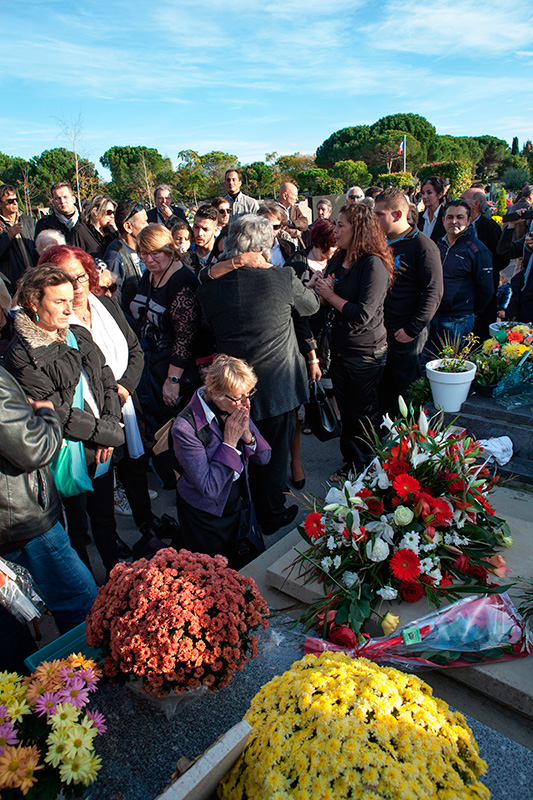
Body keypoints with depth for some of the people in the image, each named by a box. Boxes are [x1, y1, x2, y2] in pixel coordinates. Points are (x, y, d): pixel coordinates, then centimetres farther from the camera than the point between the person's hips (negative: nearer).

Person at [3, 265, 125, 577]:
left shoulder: (80, 335, 5)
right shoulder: (22, 355, -17)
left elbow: (107, 381, 6)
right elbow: (58, 413, -21)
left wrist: (111, 424, -9)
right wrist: (110, 434, -16)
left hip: (102, 449, 6)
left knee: (105, 516, 24)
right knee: (76, 529, 14)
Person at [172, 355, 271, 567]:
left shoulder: (237, 409, -12)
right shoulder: (185, 428, -31)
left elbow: (264, 457, -4)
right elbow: (209, 488, -29)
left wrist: (247, 435, -23)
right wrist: (230, 443, -29)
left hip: (236, 500, 6)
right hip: (205, 513, -5)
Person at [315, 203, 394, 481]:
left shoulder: (373, 265, -17)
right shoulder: (337, 260, 6)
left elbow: (363, 315, -25)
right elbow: (327, 302, 12)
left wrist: (331, 295, -14)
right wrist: (324, 290, -10)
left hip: (366, 354, -7)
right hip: (339, 351, 7)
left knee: (364, 416, 7)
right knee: (346, 413, 18)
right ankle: (349, 463, 36)